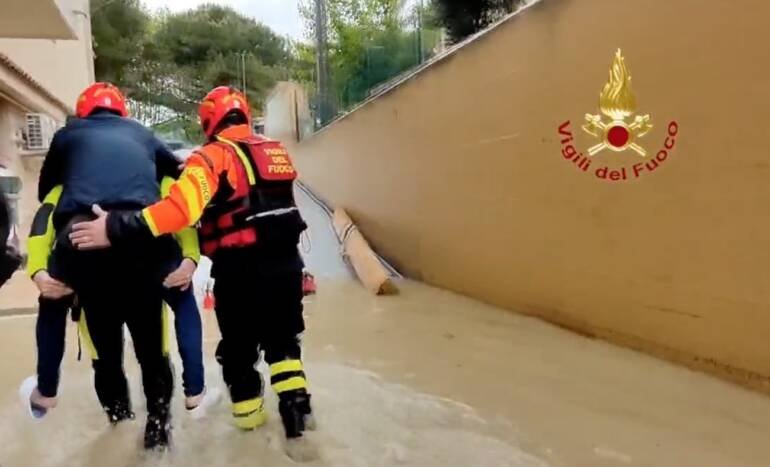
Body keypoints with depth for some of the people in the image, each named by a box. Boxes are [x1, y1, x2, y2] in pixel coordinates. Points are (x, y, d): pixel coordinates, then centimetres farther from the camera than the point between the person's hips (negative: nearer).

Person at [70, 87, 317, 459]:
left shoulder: (214, 156, -11)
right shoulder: (276, 153, 9)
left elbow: (181, 209, -26)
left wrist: (116, 228, -25)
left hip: (241, 273, -5)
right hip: (286, 265, 5)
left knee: (238, 348, 17)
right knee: (282, 342, 22)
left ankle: (249, 413, 35)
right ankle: (296, 412, 19)